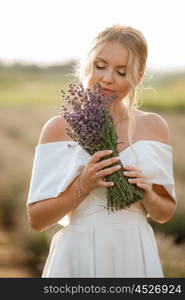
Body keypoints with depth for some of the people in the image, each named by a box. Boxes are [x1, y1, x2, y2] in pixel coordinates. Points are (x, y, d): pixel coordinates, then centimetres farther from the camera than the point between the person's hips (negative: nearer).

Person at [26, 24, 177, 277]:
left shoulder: (154, 127, 2)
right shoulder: (60, 128, -5)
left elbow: (165, 213, 10)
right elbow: (36, 219, -6)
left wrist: (148, 195, -10)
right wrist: (83, 185, -19)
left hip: (136, 257, 2)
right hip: (79, 257, -2)